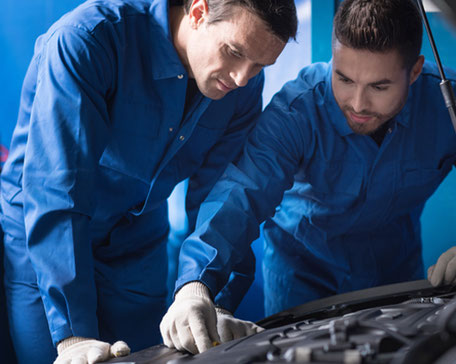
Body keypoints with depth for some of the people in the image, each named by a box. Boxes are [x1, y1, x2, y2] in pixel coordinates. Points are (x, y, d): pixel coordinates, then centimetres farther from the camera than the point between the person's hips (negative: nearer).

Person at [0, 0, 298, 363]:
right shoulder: (86, 40, -28)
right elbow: (55, 193, -33)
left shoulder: (245, 85, -11)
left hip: (135, 248, 5)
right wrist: (74, 333, -36)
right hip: (35, 239, -4)